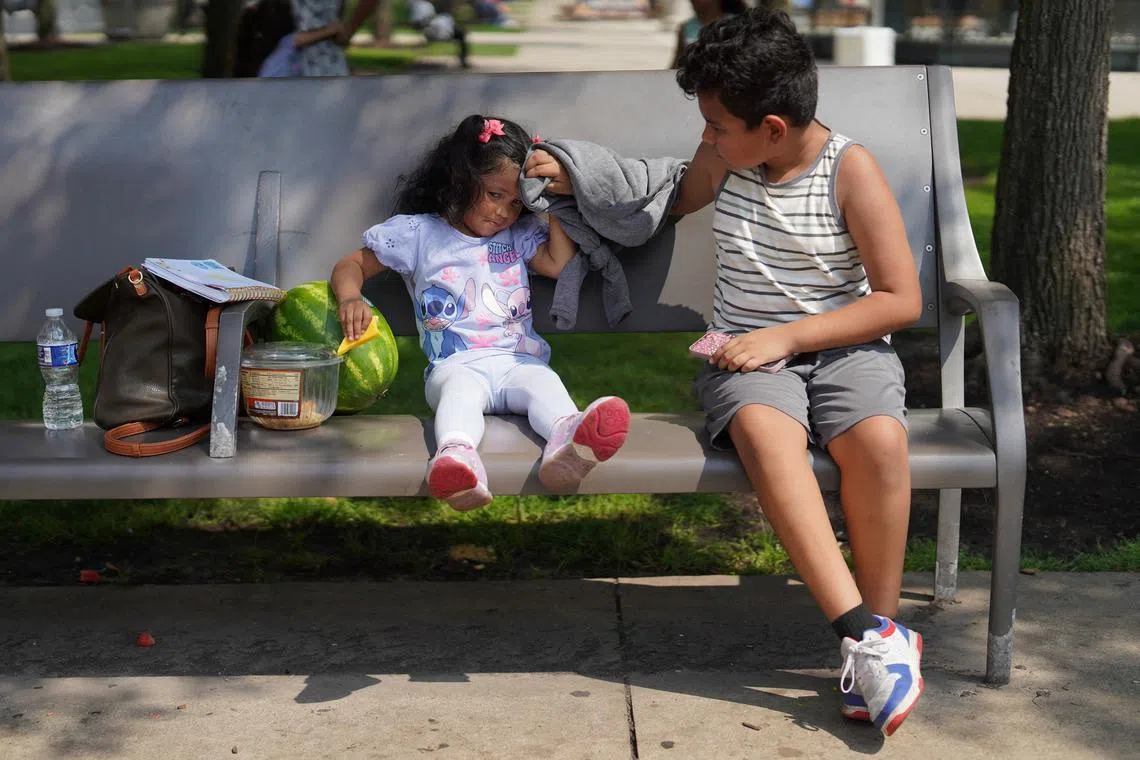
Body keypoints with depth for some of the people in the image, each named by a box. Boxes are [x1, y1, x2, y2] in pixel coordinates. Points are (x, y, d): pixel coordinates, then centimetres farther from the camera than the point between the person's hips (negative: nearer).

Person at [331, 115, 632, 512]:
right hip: (455, 364, -3)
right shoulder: (417, 232, 13)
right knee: (461, 388, -38)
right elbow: (352, 264, 13)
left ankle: (566, 436, -65)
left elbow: (560, 263, 9)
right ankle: (457, 454, -69)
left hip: (519, 360, 3)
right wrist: (349, 298, -10)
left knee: (544, 381, -32)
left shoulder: (519, 235, 23)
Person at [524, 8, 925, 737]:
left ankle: (883, 628, -18)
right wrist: (573, 178, 21)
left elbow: (901, 299, -8)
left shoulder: (851, 170, -6)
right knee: (763, 430, -36)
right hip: (747, 349, 2)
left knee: (878, 439, -36)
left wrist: (785, 336, -14)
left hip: (843, 344, -2)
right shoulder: (723, 159, 7)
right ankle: (864, 629, -38)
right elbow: (666, 204, 30)